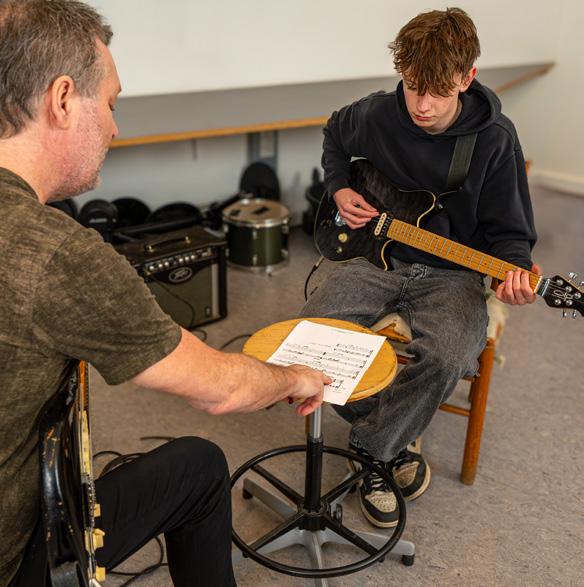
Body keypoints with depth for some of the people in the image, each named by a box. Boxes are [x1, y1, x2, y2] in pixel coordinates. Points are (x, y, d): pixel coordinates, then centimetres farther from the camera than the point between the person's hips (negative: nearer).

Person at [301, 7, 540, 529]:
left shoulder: (494, 138, -12)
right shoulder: (376, 115, -5)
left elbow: (510, 230, -4)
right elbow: (334, 138, 19)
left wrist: (516, 270, -26)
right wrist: (340, 190, 3)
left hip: (452, 272, -2)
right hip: (380, 257, 3)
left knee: (446, 357, -33)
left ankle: (371, 450, -6)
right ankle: (396, 436, 2)